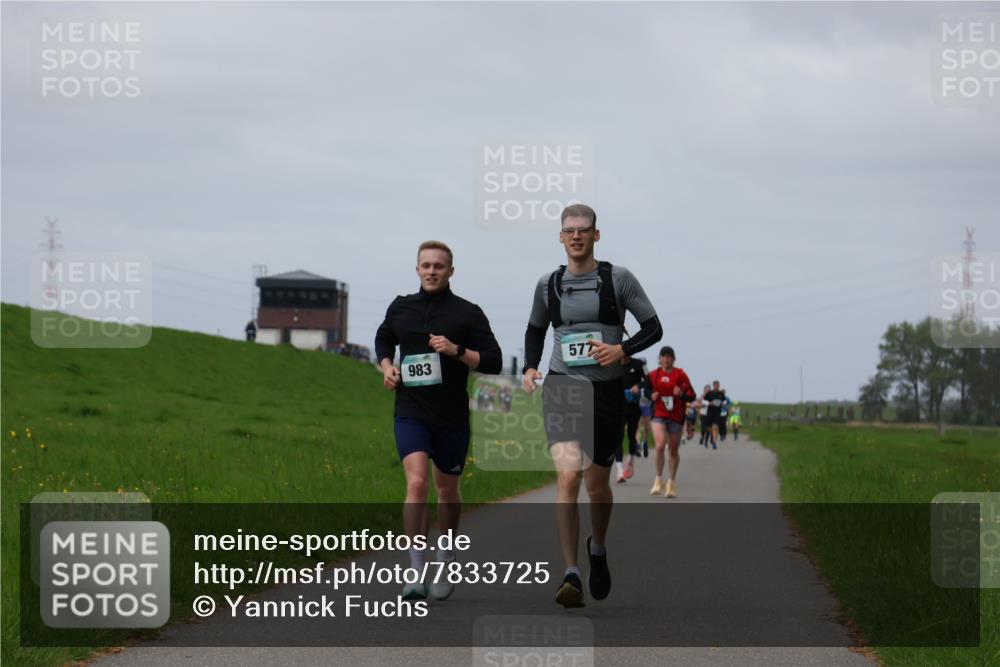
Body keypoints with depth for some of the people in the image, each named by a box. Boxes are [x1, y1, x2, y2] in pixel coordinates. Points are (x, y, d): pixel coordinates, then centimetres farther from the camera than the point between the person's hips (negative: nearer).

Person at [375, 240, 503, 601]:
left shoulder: (468, 313, -2)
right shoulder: (400, 308, 6)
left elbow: (494, 362, -4)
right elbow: (383, 340, 26)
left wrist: (457, 351, -18)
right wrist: (387, 367, 7)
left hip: (452, 417, 0)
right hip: (410, 413, 0)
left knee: (447, 490, 13)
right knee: (416, 483, -18)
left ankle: (445, 561, 35)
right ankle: (416, 573, -19)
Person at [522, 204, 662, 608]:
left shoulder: (618, 279, 0)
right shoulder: (549, 284, 8)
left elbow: (653, 327, 1)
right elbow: (535, 329, 24)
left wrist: (622, 350, -16)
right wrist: (530, 367, 8)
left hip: (606, 390, 0)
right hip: (562, 389, 0)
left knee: (597, 484, 11)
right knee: (568, 475, -19)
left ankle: (597, 549, 43)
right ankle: (571, 576, -23)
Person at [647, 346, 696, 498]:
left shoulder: (680, 374, -2)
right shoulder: (654, 375, 4)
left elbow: (692, 396, -2)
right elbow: (647, 391, 18)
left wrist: (681, 394, -22)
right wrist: (652, 396, -4)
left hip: (676, 416, 0)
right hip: (659, 415, 0)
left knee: (674, 450, 8)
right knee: (660, 445, -20)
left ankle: (671, 483, 23)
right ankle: (658, 480, -5)